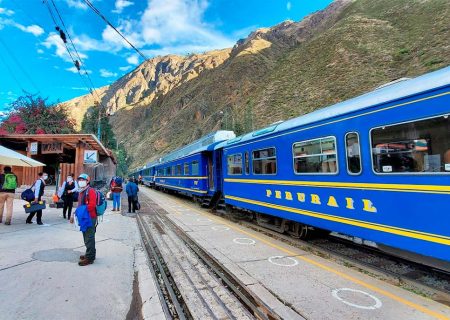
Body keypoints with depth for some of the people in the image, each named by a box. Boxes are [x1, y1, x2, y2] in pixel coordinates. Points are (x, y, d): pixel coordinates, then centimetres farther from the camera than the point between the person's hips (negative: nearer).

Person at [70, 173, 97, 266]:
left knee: (89, 238, -4)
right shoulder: (81, 192, 18)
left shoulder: (91, 191, -13)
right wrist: (74, 215, 17)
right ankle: (90, 254, 31)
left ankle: (89, 258, 3)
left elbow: (92, 205, -24)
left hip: (90, 218, -10)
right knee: (87, 237, 18)